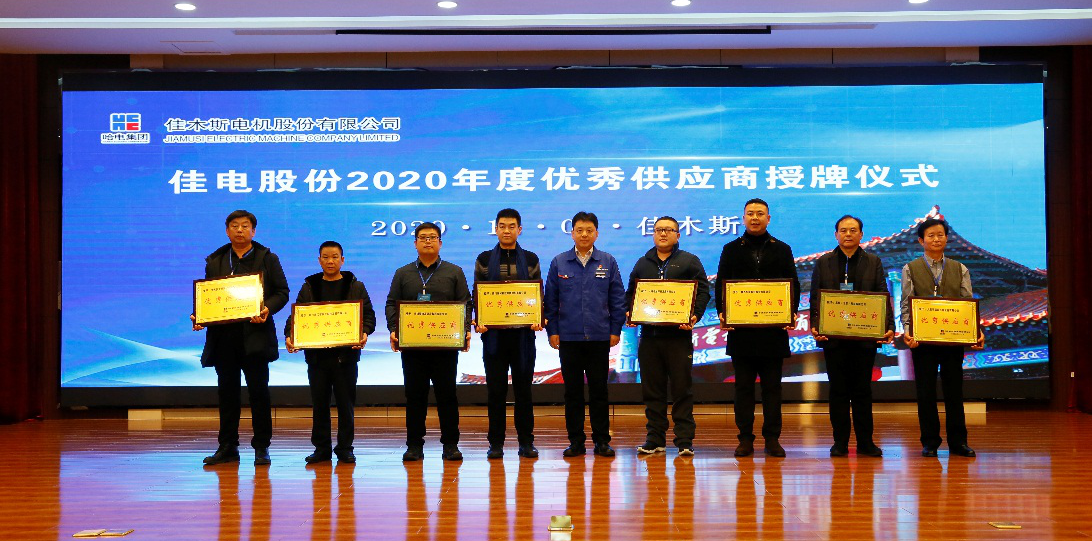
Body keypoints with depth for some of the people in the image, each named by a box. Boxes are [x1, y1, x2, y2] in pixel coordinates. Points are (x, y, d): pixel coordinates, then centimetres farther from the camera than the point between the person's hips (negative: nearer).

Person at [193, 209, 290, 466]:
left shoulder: (268, 259, 7)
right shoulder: (214, 261, 14)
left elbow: (281, 292, 3)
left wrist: (267, 309, -16)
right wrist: (198, 317, -5)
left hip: (255, 335, -3)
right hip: (223, 336, 3)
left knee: (258, 391, -1)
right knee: (227, 392, 7)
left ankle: (261, 448, 7)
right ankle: (227, 447, 16)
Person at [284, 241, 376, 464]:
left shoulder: (356, 286, 6)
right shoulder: (309, 287, 10)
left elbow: (368, 315, 2)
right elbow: (295, 315, 7)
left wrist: (364, 333, -18)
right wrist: (289, 336, -11)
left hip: (346, 354, -1)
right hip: (316, 354, 2)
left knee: (345, 403, 3)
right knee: (319, 403, 6)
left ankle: (345, 448, 11)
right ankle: (321, 448, 15)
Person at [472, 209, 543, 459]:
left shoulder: (530, 259, 9)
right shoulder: (484, 259, 8)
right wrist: (478, 321, -10)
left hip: (523, 333, 0)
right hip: (493, 333, 0)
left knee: (523, 388, 3)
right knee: (495, 389, 2)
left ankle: (526, 441, 11)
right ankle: (496, 443, 10)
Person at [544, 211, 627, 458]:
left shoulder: (608, 262, 4)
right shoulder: (559, 263, 5)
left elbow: (618, 298, 5)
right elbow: (550, 299, 6)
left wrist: (616, 329, 0)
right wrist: (552, 331, 0)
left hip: (599, 336, 0)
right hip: (569, 337, 1)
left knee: (599, 389, 4)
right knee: (572, 390, 5)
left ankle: (602, 440, 12)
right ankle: (576, 441, 13)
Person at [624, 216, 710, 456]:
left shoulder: (689, 261, 8)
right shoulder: (642, 263, 17)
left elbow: (703, 291, 1)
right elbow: (630, 293, 20)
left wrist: (695, 315, -14)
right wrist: (628, 313, 1)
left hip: (679, 333, -3)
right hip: (649, 333, 3)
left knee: (682, 389, -1)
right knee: (652, 389, 5)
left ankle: (685, 440, 3)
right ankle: (655, 438, 11)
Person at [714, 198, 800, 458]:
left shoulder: (782, 249, 11)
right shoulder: (731, 249, 10)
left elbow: (793, 285, 9)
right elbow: (720, 285, 7)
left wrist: (791, 313, -7)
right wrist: (722, 313, -9)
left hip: (773, 329, 0)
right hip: (740, 328, 0)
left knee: (772, 386, 3)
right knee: (743, 385, 3)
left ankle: (772, 438, 9)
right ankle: (745, 439, 7)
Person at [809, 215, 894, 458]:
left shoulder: (873, 262, 9)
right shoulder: (823, 263, 8)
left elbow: (883, 297, 3)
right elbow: (815, 298, 3)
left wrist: (889, 326, -11)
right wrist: (815, 326, -12)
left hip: (865, 336, 0)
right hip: (833, 336, 0)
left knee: (862, 390, 5)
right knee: (838, 390, 4)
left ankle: (865, 442, 11)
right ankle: (840, 442, 9)